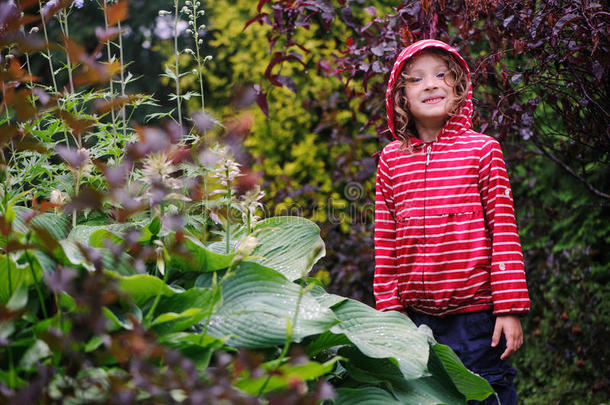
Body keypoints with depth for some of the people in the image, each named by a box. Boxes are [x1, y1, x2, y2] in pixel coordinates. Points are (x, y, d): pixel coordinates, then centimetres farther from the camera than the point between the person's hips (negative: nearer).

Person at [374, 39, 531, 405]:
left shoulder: (482, 149, 0)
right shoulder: (392, 159, 7)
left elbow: (504, 233, -2)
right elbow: (385, 242, 10)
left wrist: (510, 308, -6)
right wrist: (389, 313, 7)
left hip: (475, 313, -3)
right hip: (416, 317, 3)